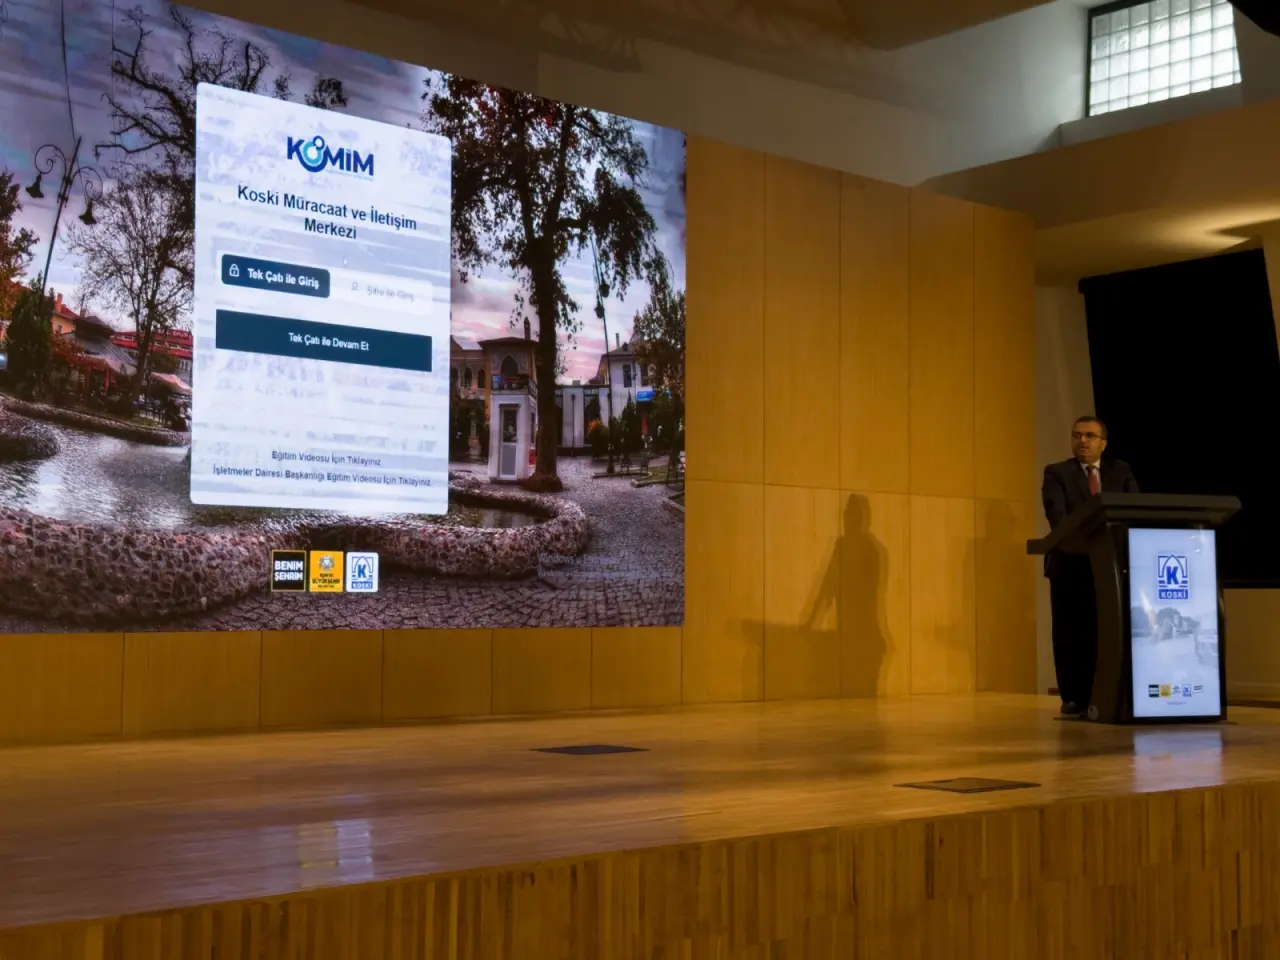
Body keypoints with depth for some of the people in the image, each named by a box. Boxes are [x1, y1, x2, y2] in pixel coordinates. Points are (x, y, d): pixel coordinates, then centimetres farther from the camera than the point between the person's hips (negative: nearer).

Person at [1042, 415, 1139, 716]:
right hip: (1071, 564, -2)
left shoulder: (1121, 472, 13)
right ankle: (1073, 698, 3)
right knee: (1071, 632, -2)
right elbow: (1056, 512, -13)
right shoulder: (1056, 473, 4)